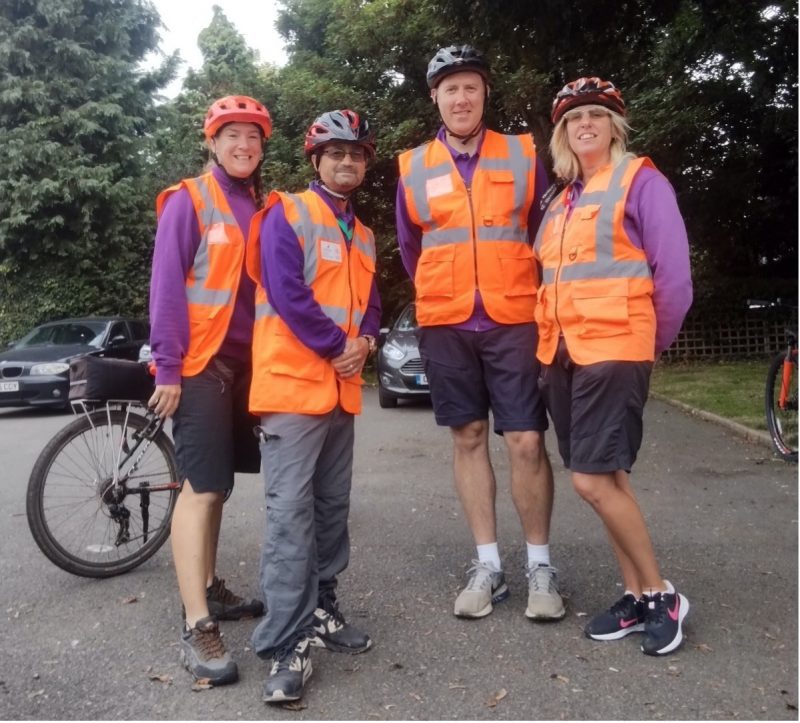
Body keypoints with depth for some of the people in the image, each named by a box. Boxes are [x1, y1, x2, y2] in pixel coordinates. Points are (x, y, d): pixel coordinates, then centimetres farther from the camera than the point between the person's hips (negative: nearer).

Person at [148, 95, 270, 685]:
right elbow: (166, 285, -8)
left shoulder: (265, 208, 13)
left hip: (248, 363, 6)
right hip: (200, 365, -6)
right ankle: (196, 626, -3)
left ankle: (209, 589, 28)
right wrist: (167, 366, -14)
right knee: (202, 487, -8)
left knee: (215, 484, 14)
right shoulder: (188, 201, -3)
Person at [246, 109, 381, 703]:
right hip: (293, 379, -7)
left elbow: (370, 302, 18)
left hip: (342, 386, 8)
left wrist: (364, 341, -4)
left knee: (332, 507, 12)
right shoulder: (287, 214, -2)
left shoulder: (362, 235, 20)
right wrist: (337, 345, -12)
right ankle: (288, 645, -5)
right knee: (291, 509, -9)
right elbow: (286, 292, -14)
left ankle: (321, 610, 25)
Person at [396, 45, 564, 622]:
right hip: (446, 326, 2)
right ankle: (489, 564, 17)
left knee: (527, 442, -3)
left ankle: (540, 564, 14)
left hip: (514, 321, -1)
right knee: (469, 438, 6)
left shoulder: (523, 155, 3)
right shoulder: (413, 168, 6)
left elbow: (546, 233, 11)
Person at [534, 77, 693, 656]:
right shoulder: (561, 202, 18)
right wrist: (551, 343, 9)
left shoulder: (641, 181, -2)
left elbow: (674, 275, -7)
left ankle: (662, 595, 9)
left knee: (593, 480, -11)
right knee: (607, 478, 9)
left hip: (612, 351, -7)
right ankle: (637, 597, 21)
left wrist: (649, 345, 0)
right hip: (562, 354, 7)